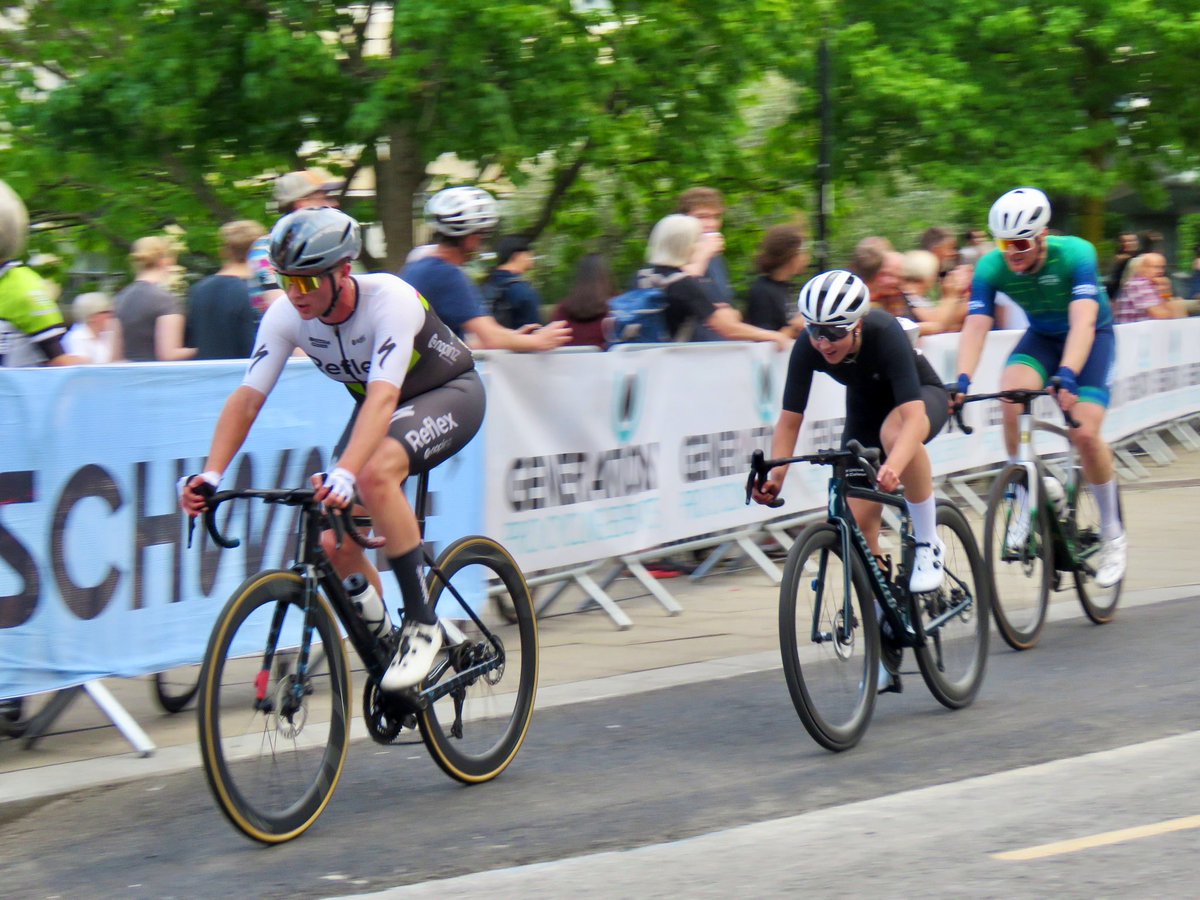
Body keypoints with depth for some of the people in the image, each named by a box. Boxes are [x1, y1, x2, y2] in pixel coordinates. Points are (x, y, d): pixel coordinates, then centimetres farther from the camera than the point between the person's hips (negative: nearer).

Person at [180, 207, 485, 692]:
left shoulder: (389, 300, -35)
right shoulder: (286, 315, -19)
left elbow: (383, 398, -46)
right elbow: (247, 398, -21)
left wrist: (344, 474, -60)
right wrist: (211, 475, -36)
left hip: (449, 394, -6)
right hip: (377, 401, 6)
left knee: (375, 472, -36)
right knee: (336, 547, -8)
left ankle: (421, 624, -24)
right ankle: (385, 654, 15)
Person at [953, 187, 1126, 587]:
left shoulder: (1076, 254, -31)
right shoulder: (992, 267, -22)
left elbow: (1083, 320, -41)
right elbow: (975, 326, -29)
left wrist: (1068, 375, -56)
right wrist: (962, 381, -45)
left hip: (1093, 337, -3)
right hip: (1041, 336, 3)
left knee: (1084, 432, -20)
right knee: (1011, 396, -30)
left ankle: (1113, 534, 0)